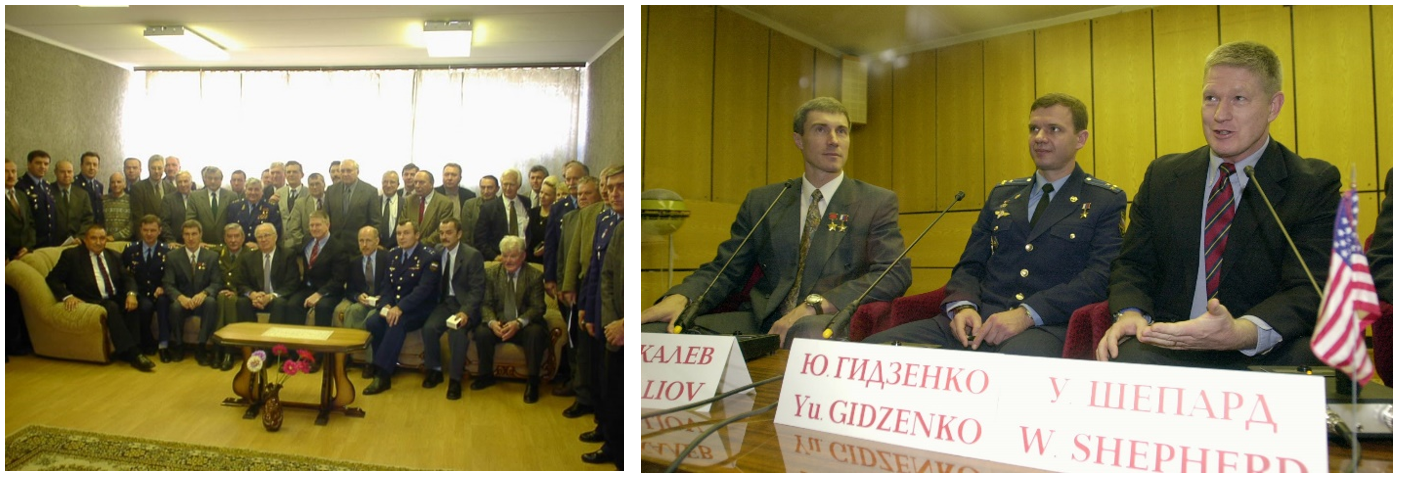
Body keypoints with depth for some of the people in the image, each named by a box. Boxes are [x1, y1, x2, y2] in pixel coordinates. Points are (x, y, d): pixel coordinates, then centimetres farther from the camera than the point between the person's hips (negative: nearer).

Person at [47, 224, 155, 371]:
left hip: (116, 299, 4)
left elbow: (127, 279, 12)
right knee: (111, 307, -35)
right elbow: (53, 279, 3)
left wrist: (131, 293, -11)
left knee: (133, 305, -29)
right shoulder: (71, 255, 7)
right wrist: (67, 296, -17)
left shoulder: (114, 256, 19)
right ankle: (133, 353, -39)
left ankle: (123, 350, -27)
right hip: (90, 302, -4)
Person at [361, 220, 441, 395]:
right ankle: (388, 364, -8)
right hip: (393, 306, 6)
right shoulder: (393, 254, 12)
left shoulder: (429, 256, -10)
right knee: (371, 321, -22)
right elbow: (387, 285, 10)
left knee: (397, 324, -34)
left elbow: (424, 289, -21)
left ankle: (383, 374, -31)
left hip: (419, 309, -6)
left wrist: (400, 308, -33)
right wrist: (387, 305, -12)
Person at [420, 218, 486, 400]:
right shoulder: (437, 252, 7)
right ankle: (435, 371, 1)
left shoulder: (473, 255, -9)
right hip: (445, 303, 4)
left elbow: (476, 289, -14)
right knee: (429, 327, -22)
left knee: (457, 330, -31)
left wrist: (465, 312, -27)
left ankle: (455, 379, -15)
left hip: (465, 304, -4)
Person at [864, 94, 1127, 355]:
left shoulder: (1107, 200, 10)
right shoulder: (1001, 195, 23)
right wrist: (963, 306, -5)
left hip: (1046, 326, -5)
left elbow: (1099, 276, -3)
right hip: (978, 320, 5)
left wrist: (1026, 314, -18)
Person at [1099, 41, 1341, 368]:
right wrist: (1129, 314, -13)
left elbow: (1308, 292, -9)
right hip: (1168, 348, 1)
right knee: (1125, 358, -35)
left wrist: (1241, 332, -31)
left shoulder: (1314, 185, 2)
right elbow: (1133, 264, 12)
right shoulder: (1162, 176, 12)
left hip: (1264, 354, 0)